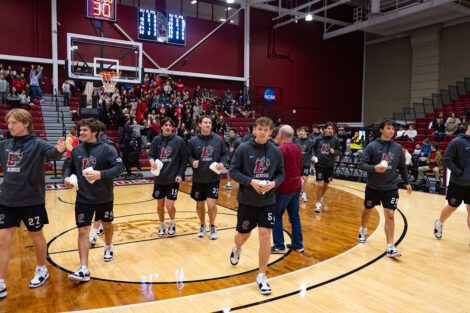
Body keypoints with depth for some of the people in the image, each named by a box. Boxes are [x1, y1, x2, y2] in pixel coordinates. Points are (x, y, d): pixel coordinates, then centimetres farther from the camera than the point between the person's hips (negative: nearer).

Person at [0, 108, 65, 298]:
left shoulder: (36, 144, -11)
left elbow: (51, 153, -29)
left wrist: (58, 150, -52)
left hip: (32, 200, -4)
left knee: (36, 236, 13)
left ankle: (42, 270, 34)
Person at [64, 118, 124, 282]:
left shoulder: (106, 149, -12)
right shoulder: (76, 150, 2)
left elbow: (120, 167, -18)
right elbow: (70, 167, 17)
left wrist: (100, 174, -30)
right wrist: (67, 177, -4)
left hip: (104, 197, -2)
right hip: (83, 198, 2)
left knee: (107, 224, 19)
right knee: (83, 231, -6)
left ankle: (108, 247, 49)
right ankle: (84, 269, -2)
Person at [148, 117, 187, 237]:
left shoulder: (179, 140, -5)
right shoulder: (156, 140, 2)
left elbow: (183, 160, -2)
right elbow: (150, 155, 4)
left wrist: (180, 174, -11)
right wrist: (152, 161, -19)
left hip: (173, 179, -3)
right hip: (159, 179, 3)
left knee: (170, 206, -4)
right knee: (160, 205, 12)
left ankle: (172, 224, 26)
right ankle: (162, 226, 35)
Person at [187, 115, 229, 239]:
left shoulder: (218, 139, -2)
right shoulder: (194, 141, -1)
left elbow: (225, 153, 7)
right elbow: (189, 156, 5)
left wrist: (222, 163, -11)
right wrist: (193, 162, -16)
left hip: (213, 178, -1)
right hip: (198, 179, 2)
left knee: (211, 204, -8)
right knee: (200, 204, 13)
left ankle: (212, 226, 19)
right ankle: (202, 226, 37)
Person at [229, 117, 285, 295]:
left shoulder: (276, 152, -1)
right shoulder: (244, 149, -8)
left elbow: (281, 174, 6)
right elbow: (233, 171, -7)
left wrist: (273, 183, -15)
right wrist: (251, 181, -20)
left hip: (268, 201, 1)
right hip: (247, 200, -1)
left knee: (265, 237, -4)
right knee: (243, 235, 14)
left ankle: (261, 276, 14)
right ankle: (236, 249, 52)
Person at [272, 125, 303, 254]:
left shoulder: (280, 149, -17)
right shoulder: (297, 148, 7)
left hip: (284, 188, -8)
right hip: (296, 186, 8)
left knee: (277, 216, 4)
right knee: (294, 216, 15)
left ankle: (279, 246, 9)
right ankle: (298, 244, 23)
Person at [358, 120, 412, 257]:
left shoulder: (398, 148, 2)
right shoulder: (372, 146, -8)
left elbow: (402, 166, 15)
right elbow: (362, 164, -10)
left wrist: (406, 182, 15)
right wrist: (374, 168, -27)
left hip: (391, 188, 1)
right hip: (373, 187, -1)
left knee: (390, 215, -9)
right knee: (368, 210, 18)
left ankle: (390, 247, -3)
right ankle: (363, 230, 46)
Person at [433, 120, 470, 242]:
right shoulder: (457, 142, -12)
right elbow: (446, 160, -16)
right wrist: (459, 173, -18)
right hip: (458, 184, -4)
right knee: (451, 208, 13)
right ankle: (439, 224, 39)